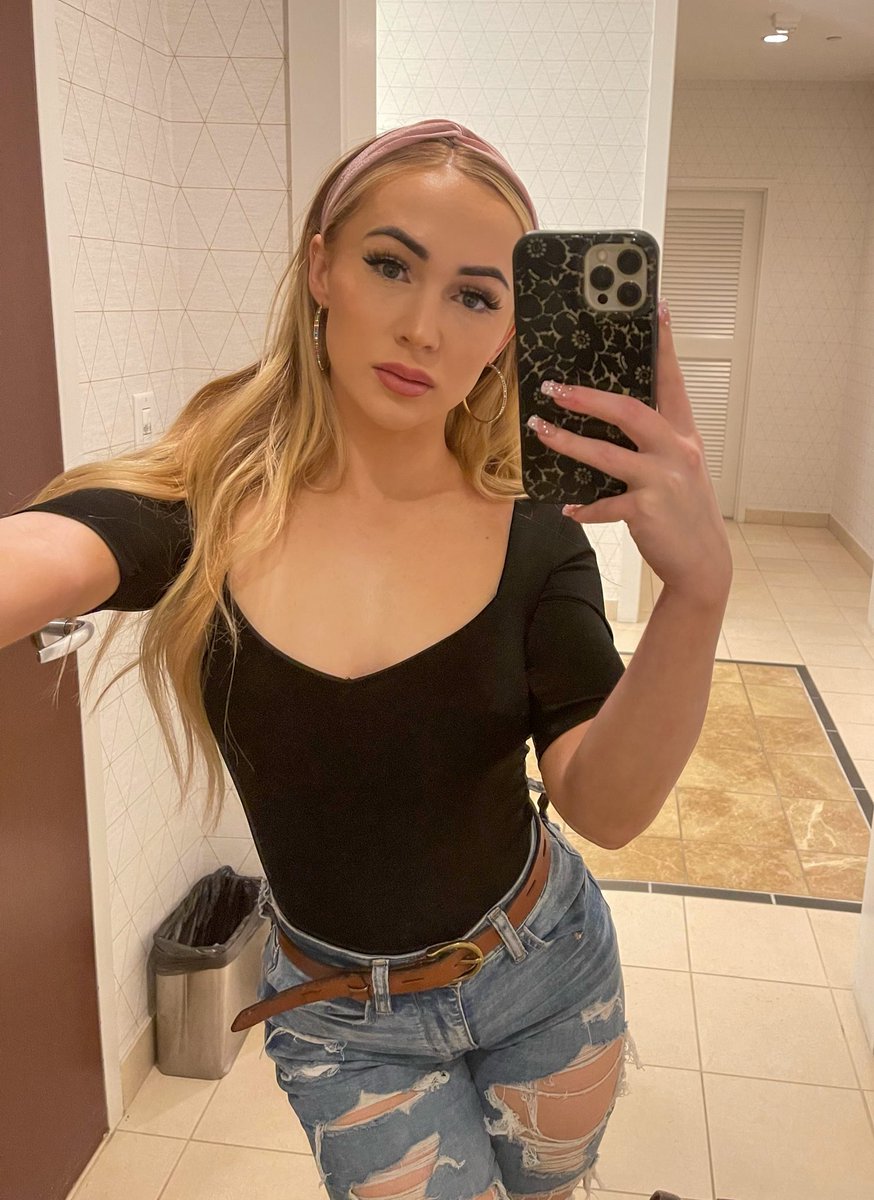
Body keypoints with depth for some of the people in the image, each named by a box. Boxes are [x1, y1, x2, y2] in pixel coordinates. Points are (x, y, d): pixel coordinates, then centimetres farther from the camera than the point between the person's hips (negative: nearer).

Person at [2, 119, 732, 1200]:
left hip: (544, 973, 2)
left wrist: (696, 593, -39)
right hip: (342, 1022, -1)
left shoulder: (533, 537, -15)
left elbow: (605, 806, -23)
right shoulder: (206, 506, -17)